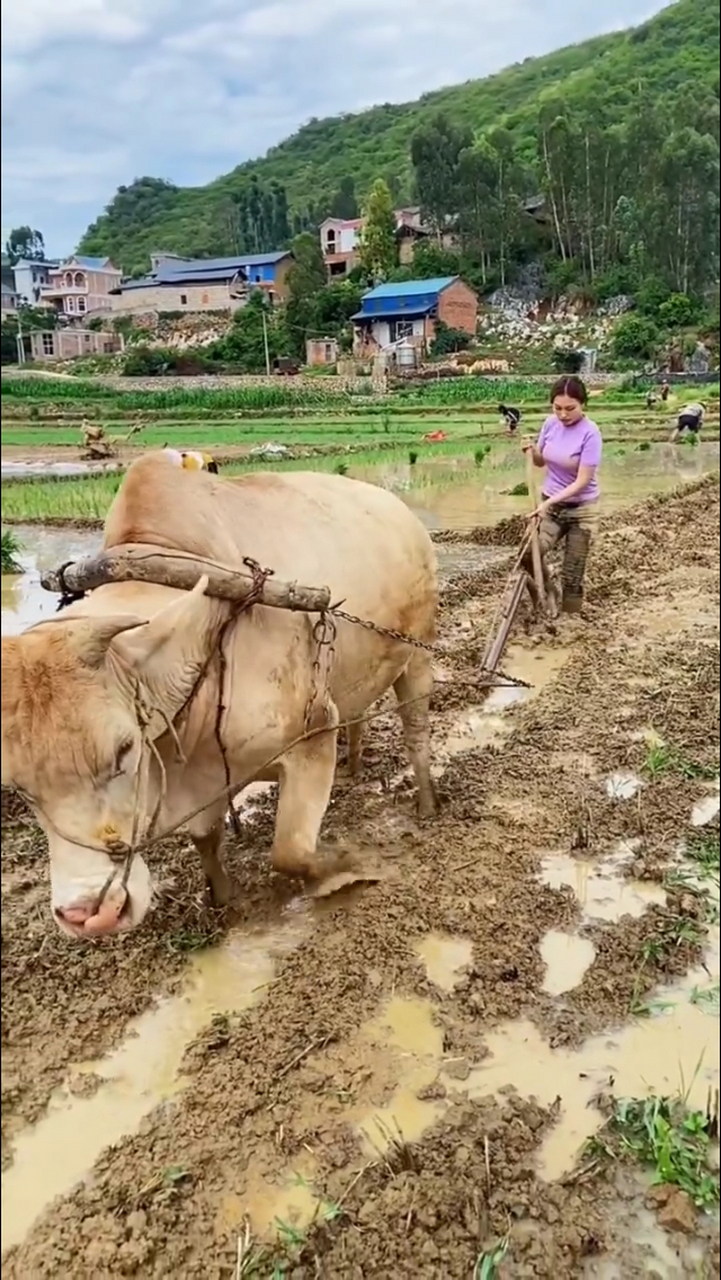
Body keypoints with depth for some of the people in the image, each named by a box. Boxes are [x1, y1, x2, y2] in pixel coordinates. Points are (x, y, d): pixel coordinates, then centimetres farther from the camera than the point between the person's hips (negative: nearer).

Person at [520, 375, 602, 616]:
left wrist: (550, 502, -29)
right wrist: (531, 450, -10)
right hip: (550, 505, 4)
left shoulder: (590, 433, -20)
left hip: (581, 510, -4)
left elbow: (582, 481, -22)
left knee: (572, 575, 1)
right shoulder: (550, 424, -4)